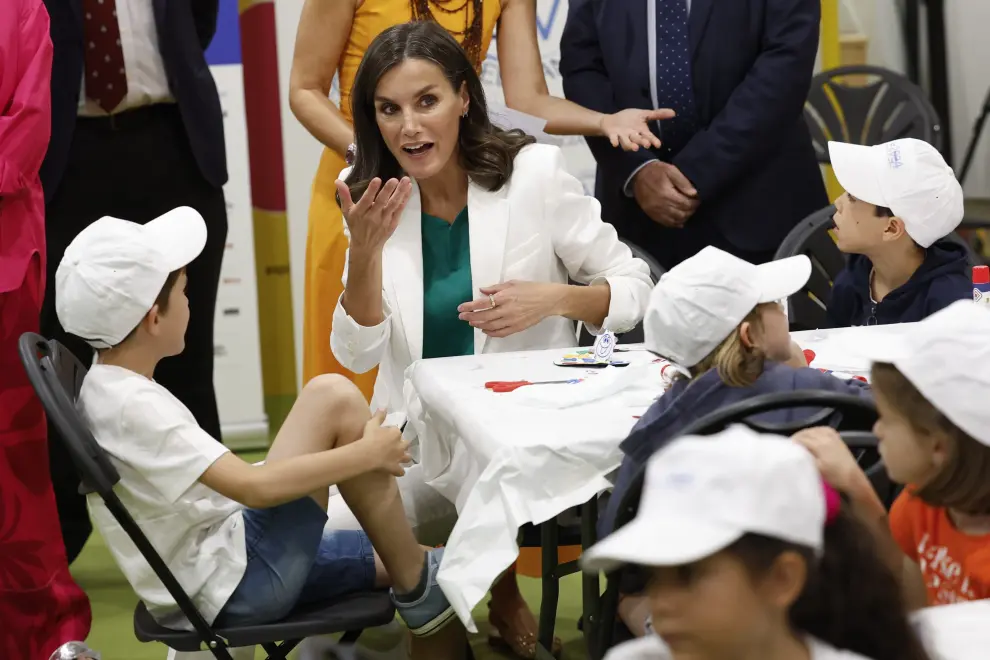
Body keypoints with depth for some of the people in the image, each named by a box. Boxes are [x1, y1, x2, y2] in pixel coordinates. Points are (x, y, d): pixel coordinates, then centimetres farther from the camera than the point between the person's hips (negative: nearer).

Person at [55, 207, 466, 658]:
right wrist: (367, 454, -18)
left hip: (222, 559, 10)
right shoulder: (132, 406, -23)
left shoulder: (107, 386, 8)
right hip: (239, 587, -10)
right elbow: (254, 488, -27)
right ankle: (417, 589, 0)